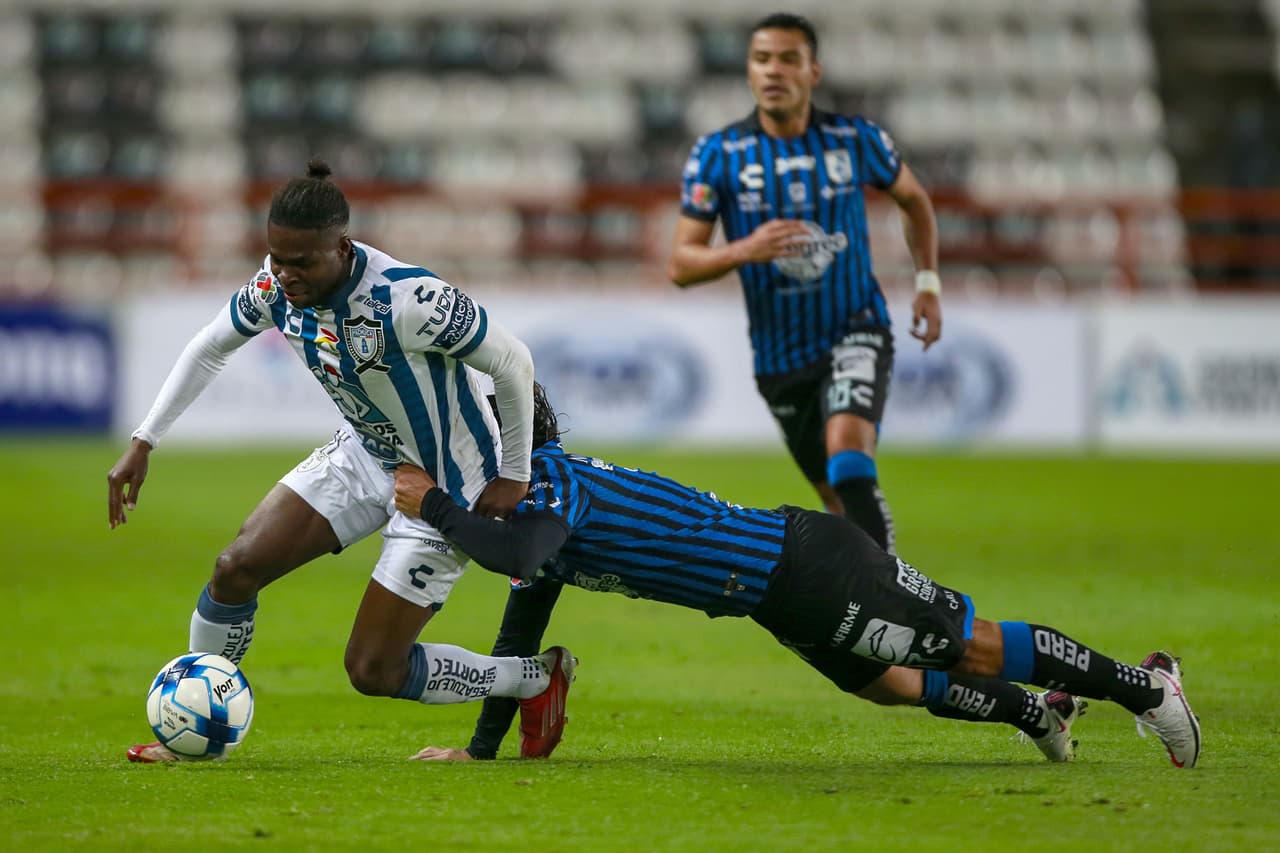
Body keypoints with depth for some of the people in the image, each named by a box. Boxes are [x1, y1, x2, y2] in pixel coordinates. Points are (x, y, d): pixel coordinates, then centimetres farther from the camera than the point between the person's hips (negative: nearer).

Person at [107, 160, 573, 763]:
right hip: (364, 454, 7)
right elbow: (208, 349, 7)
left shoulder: (408, 300, -35)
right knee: (235, 570, -7)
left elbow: (512, 362, -22)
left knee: (373, 671, -3)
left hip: (447, 486, -7)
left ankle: (541, 678, 18)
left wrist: (513, 476, -12)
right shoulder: (275, 286, -14)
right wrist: (142, 445, 3)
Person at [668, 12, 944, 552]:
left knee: (848, 448, -28)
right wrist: (744, 250, -25)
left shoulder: (855, 140, -4)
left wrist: (927, 284, 6)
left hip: (856, 331, -2)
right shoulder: (718, 155, -6)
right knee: (837, 497, 11)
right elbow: (680, 265, -6)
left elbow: (913, 199, 17)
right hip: (780, 355, 2)